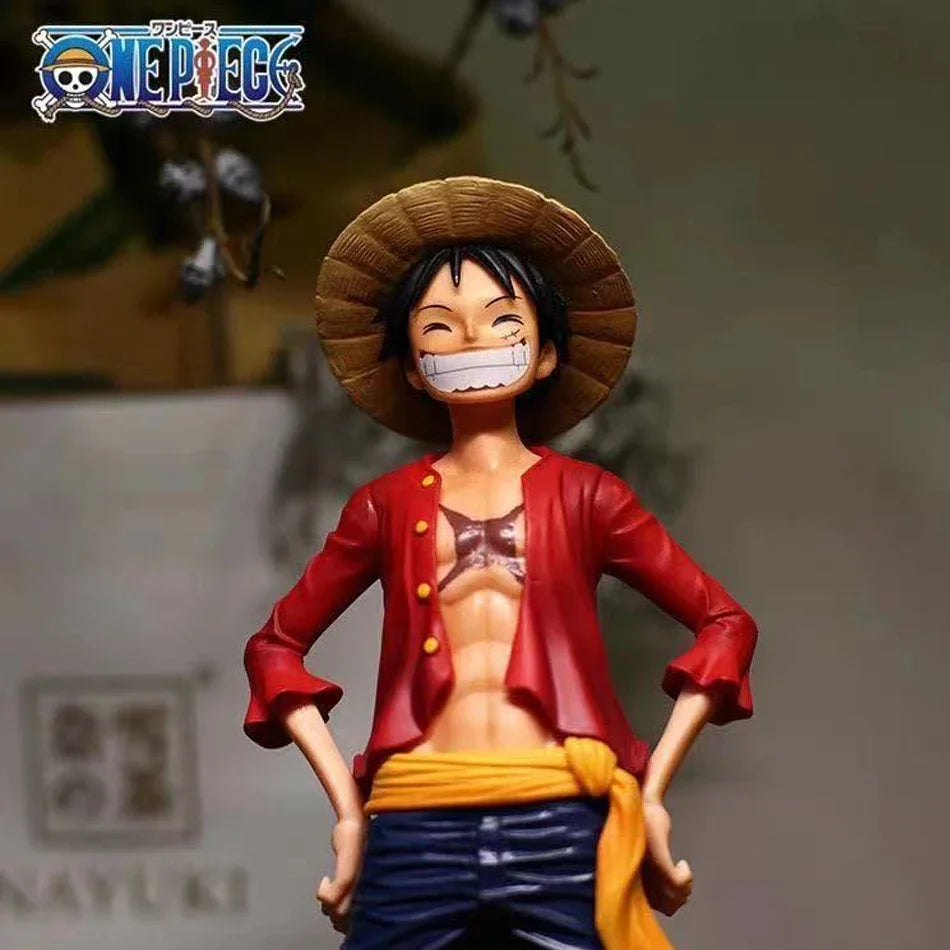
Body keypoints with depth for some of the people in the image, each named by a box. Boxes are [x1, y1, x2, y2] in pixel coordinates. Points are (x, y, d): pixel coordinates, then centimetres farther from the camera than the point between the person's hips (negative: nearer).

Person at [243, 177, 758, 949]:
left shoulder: (583, 494, 9)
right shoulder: (387, 505, 11)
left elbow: (725, 624, 11)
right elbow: (277, 645, 18)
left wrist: (651, 792, 4)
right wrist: (348, 809, 8)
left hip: (564, 830, -1)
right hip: (416, 835, 1)